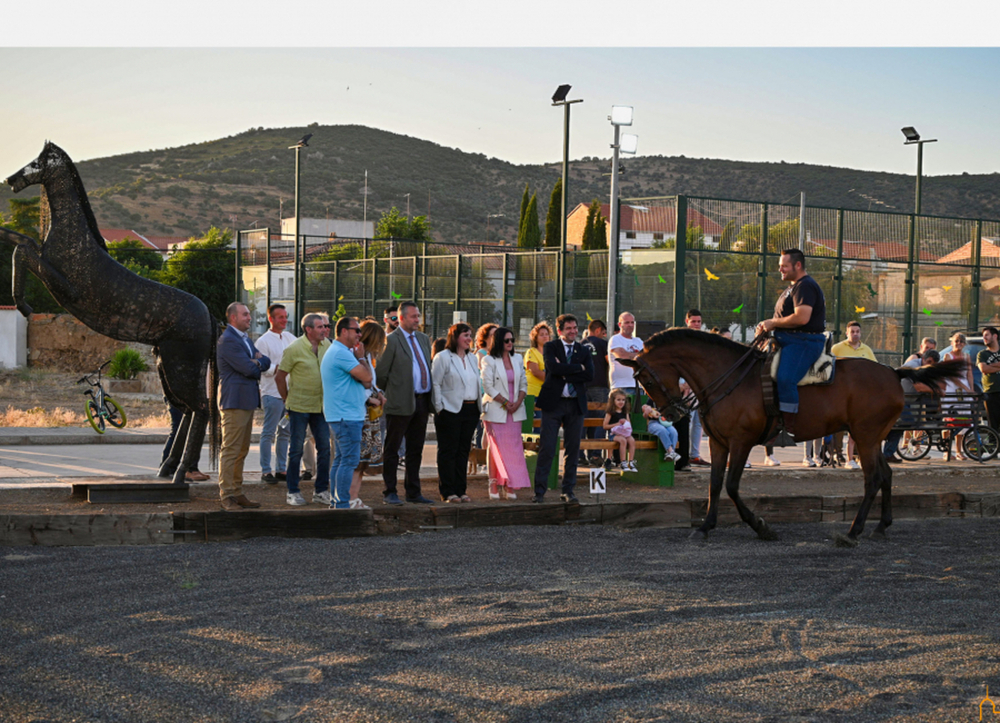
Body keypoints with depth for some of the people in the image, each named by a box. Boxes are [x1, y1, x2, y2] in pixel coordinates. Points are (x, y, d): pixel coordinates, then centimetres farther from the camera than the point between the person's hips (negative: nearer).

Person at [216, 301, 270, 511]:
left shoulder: (245, 339, 20)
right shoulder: (228, 340, -12)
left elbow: (266, 363, 14)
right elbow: (248, 369, -18)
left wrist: (257, 361, -7)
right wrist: (256, 364, 3)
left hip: (248, 401, 10)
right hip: (235, 401, -10)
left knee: (242, 450, 12)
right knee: (230, 450, -7)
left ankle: (237, 493, 17)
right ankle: (227, 496, -5)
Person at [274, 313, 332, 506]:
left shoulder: (326, 345, 4)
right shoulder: (294, 349, -12)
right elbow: (280, 377, -6)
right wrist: (288, 400, -2)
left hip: (321, 405, 5)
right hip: (299, 406, -5)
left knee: (324, 447, 6)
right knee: (296, 449, 2)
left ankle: (321, 490, 15)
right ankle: (292, 492, 11)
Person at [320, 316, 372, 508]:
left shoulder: (335, 351, 20)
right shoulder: (342, 353, -15)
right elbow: (366, 377, -19)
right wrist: (361, 357, -3)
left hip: (338, 415, 11)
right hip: (347, 416, -11)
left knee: (341, 459, 13)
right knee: (349, 460, -10)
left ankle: (335, 502, 17)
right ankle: (342, 504, -11)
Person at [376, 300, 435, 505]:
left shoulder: (423, 339, 14)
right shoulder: (391, 340, -9)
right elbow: (381, 373, -8)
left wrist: (430, 397, 13)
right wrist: (388, 395, -1)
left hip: (422, 402, 7)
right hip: (401, 403, -7)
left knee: (416, 450, 12)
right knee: (392, 449, 2)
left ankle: (413, 492, 18)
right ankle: (390, 492, 7)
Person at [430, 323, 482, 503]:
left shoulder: (473, 358, 17)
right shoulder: (443, 358, -4)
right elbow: (435, 384, -8)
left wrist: (479, 405, 11)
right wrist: (440, 408, -13)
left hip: (470, 410, 7)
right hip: (451, 411, -6)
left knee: (464, 451, 9)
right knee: (448, 452, -2)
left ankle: (461, 490, 13)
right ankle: (447, 492, 1)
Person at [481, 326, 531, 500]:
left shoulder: (517, 359, 13)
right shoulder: (489, 361, -2)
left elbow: (523, 383, 12)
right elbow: (488, 387, -8)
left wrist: (518, 402, -4)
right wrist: (505, 402, -11)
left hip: (515, 412, 4)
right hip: (496, 412, -4)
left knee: (514, 447, -1)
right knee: (496, 448, -4)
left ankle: (509, 487, 1)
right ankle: (494, 486, 0)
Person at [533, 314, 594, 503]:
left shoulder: (583, 351, 11)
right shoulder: (550, 347, 3)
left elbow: (589, 374, -4)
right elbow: (553, 367, -16)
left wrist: (565, 373, -10)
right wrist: (578, 367, -10)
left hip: (576, 404, 3)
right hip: (553, 402, -3)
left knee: (572, 449, 6)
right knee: (547, 448, -5)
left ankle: (568, 490, 14)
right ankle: (539, 491, -1)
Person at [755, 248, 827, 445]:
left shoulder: (805, 286, -11)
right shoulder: (793, 287, 23)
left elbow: (801, 317, -24)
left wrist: (773, 323, -14)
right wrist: (767, 325, 9)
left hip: (804, 342, -12)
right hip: (787, 341, 12)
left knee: (785, 379, -31)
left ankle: (790, 431, -31)